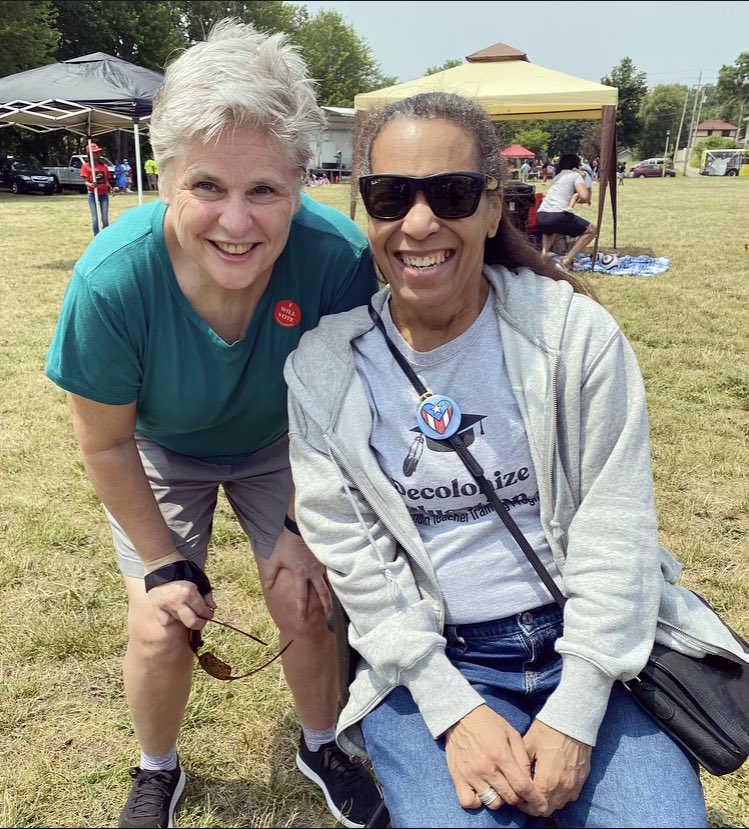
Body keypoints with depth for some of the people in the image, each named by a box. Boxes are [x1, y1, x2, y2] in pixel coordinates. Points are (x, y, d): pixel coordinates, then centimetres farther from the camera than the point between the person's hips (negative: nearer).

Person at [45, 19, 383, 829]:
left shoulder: (339, 257, -33)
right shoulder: (112, 280, -35)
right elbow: (106, 443, -18)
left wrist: (303, 528, -12)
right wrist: (165, 562, -11)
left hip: (278, 448, 1)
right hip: (161, 454, 0)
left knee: (307, 606, -2)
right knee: (161, 631, -4)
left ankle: (320, 746, 32)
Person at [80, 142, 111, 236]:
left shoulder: (104, 166, 9)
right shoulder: (86, 166, -2)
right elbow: (85, 182, -7)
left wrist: (110, 188, -6)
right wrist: (90, 185, -30)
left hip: (104, 194, 3)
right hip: (93, 195, -3)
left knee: (105, 219, 3)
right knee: (95, 219, -4)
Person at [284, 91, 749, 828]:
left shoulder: (573, 332, -7)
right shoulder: (325, 369, -6)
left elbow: (614, 526, -7)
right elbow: (351, 552, -6)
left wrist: (575, 713, -12)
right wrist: (455, 708, -13)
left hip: (591, 640, 1)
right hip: (429, 660, 0)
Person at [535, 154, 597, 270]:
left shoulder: (557, 177, 30)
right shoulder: (576, 175, 11)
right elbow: (584, 197, -2)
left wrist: (575, 200, 41)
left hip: (540, 217, 7)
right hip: (557, 216, -7)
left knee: (550, 229, 43)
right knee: (592, 230, 11)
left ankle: (543, 255, 16)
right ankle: (567, 260, -4)